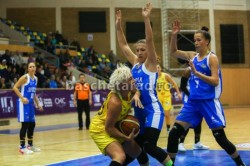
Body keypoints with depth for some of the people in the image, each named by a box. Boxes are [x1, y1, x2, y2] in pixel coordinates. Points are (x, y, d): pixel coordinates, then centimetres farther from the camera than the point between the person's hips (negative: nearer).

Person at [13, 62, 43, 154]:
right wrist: (22, 98, -24)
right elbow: (15, 87, -15)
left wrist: (38, 104, 20)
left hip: (30, 103, 8)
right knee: (25, 124, -10)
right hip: (23, 103, -8)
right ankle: (22, 147, -4)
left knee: (32, 124, 12)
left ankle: (30, 145, 24)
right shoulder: (25, 77, -12)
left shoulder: (35, 78, 13)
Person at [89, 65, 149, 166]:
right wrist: (127, 138, -21)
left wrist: (136, 96, -9)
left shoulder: (128, 91, -12)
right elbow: (109, 128, -27)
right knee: (120, 157, -32)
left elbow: (136, 90, 14)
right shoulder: (115, 102, -33)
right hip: (101, 129, -9)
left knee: (137, 152, 21)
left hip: (115, 127, 9)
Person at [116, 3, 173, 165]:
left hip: (153, 110, -8)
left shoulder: (151, 63, -5)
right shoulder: (135, 63, 12)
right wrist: (118, 26, 8)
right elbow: (123, 45, 15)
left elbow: (150, 40, -18)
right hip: (139, 111, 8)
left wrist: (146, 19, -25)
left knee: (149, 145, -19)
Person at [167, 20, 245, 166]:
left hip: (209, 102, -6)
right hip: (193, 102, 6)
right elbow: (173, 52, 17)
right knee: (174, 133, -2)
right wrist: (174, 35, 4)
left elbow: (215, 81, -17)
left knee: (220, 138, -3)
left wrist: (196, 72, -25)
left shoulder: (212, 58, -8)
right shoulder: (193, 56, 10)